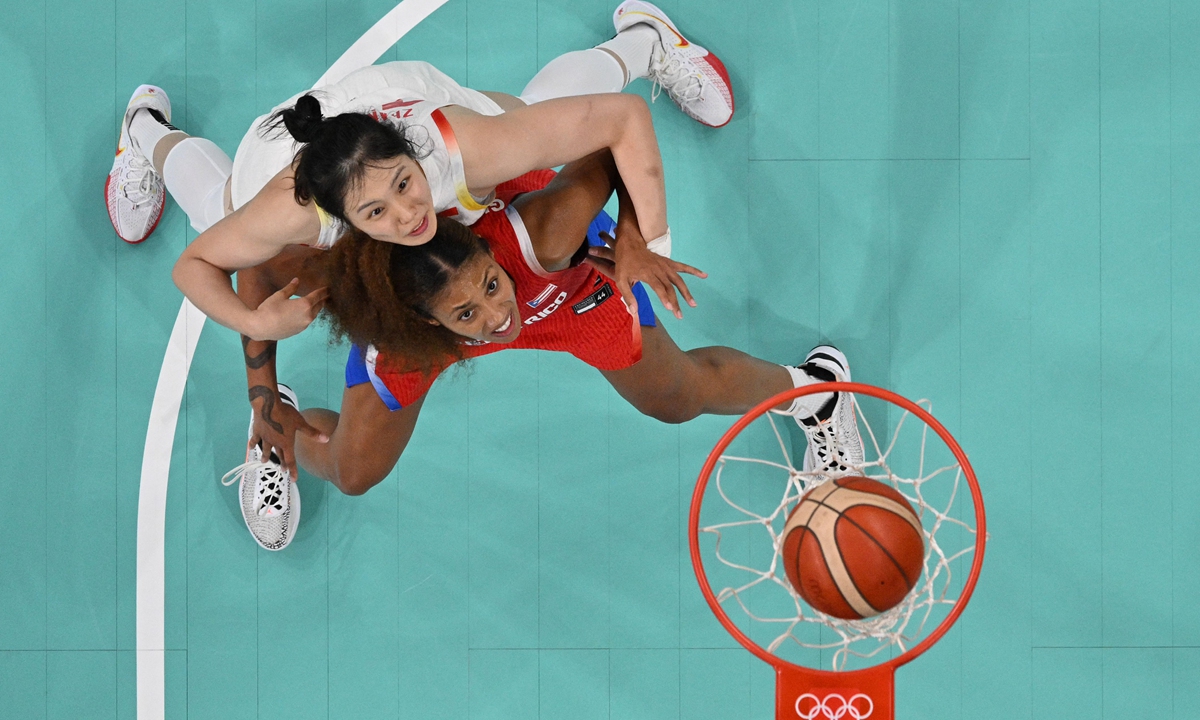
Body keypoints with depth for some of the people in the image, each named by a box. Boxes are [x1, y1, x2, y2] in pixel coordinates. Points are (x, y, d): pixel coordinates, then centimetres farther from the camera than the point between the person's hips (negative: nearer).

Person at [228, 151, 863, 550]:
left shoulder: (542, 234, -49)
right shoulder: (372, 296, -45)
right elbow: (257, 269, -26)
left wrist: (631, 236, -42)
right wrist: (264, 398, -20)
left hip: (566, 276, 0)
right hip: (415, 321, 0)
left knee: (677, 397, 14)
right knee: (352, 473, 2)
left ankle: (810, 385, 46)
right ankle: (277, 436, 41)